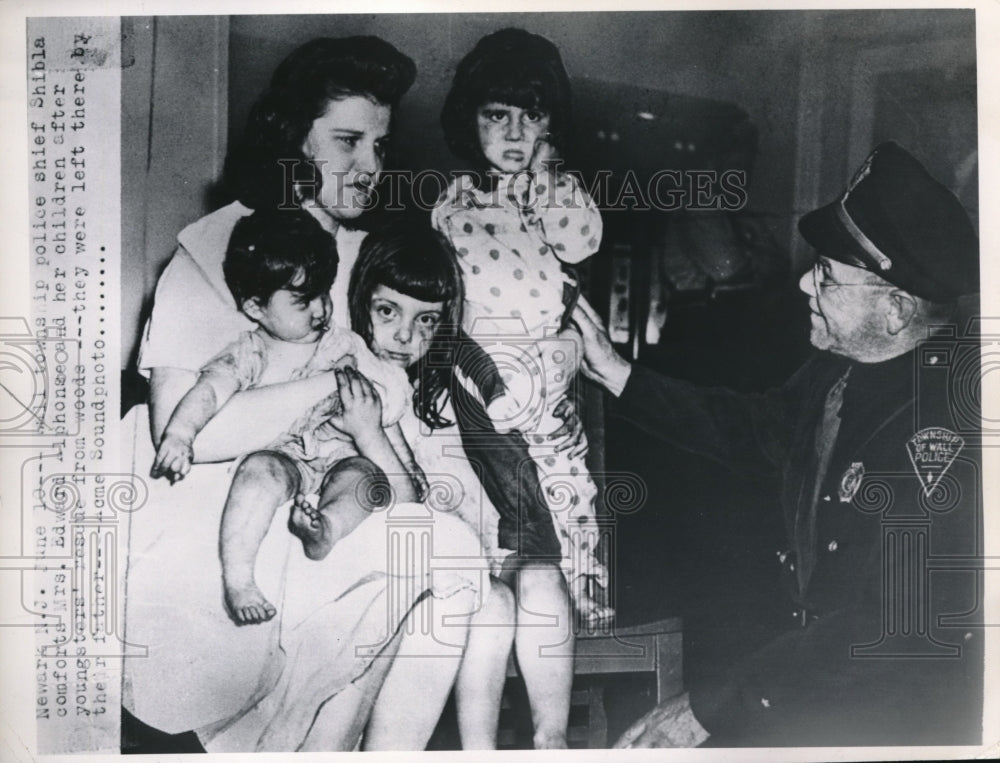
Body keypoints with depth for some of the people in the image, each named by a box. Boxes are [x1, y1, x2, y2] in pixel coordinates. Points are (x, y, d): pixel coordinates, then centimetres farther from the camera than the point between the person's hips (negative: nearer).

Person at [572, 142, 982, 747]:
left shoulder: (946, 425, -28)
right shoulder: (843, 366, -4)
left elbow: (897, 630, -27)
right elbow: (753, 431, 13)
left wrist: (708, 710, -24)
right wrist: (617, 373, 9)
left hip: (911, 713, -6)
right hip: (828, 662, 6)